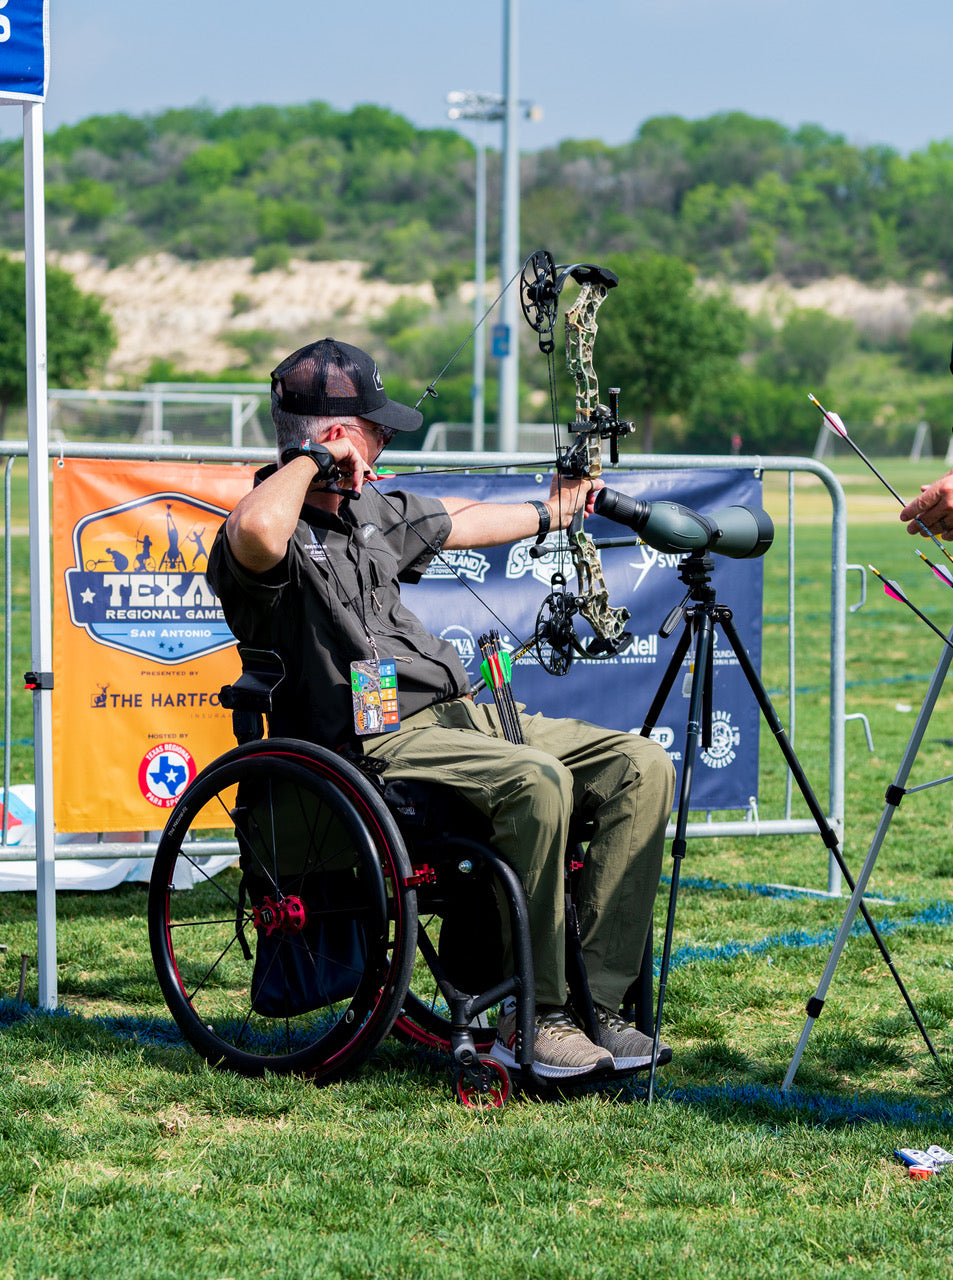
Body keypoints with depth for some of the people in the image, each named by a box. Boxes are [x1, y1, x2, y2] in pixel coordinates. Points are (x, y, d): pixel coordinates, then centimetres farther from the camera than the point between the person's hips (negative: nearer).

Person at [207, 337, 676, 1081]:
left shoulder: (372, 512, 21)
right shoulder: (282, 538, -8)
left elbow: (458, 522, 42)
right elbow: (255, 533, -35)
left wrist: (548, 513, 54)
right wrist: (312, 458, -16)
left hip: (460, 713, 9)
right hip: (372, 742, -9)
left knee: (641, 767, -9)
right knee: (536, 779, -35)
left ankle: (599, 1002, -15)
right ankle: (531, 1017, -23)